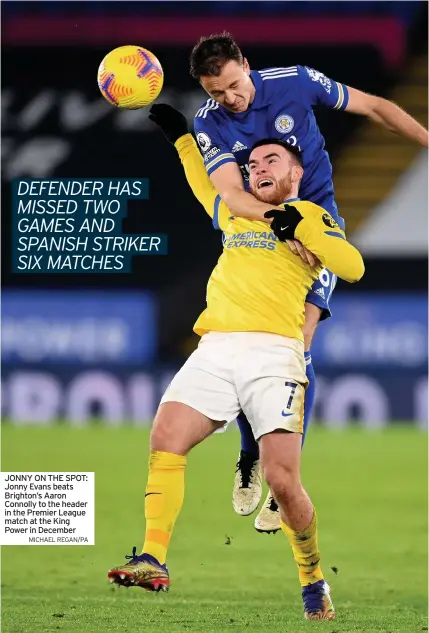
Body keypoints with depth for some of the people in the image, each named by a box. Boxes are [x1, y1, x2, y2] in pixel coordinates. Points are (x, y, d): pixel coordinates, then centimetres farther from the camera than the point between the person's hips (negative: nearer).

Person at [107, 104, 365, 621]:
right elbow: (204, 186, 51)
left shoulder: (310, 216, 14)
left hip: (273, 352, -5)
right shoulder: (234, 215, 29)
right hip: (215, 350, 5)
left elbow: (352, 267, -2)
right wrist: (180, 137, 49)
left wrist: (301, 226, -8)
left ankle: (313, 580, 9)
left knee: (282, 481, -13)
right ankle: (154, 561, -19)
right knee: (165, 441, -18)